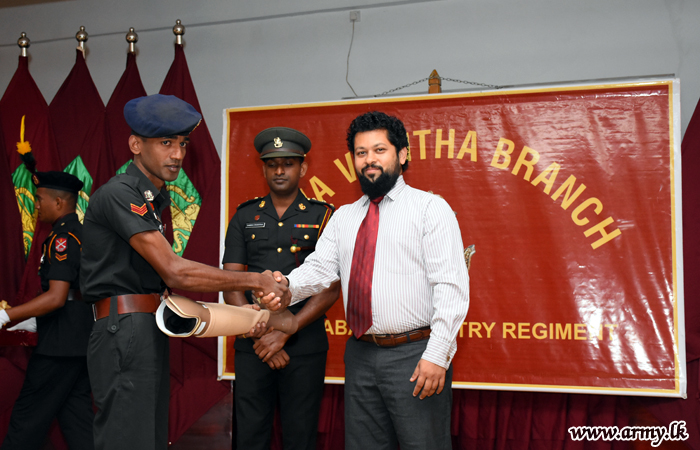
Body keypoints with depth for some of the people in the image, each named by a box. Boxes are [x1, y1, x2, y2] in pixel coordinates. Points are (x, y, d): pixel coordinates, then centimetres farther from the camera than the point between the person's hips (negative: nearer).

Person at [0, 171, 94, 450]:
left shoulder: (63, 238, -14)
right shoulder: (83, 233, 15)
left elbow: (56, 297, -23)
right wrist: (35, 322, 25)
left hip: (61, 342, -9)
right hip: (84, 339, 9)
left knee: (28, 415, 1)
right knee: (75, 412, 12)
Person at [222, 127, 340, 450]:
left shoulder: (323, 217, 2)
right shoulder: (244, 217, 9)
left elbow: (332, 288, -5)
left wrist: (283, 333, -11)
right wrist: (259, 333, -9)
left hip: (305, 343, -1)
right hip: (252, 343, 2)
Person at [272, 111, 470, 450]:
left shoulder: (430, 208, -4)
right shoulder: (343, 217, 14)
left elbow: (451, 285, -11)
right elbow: (319, 269, 3)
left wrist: (437, 355, -18)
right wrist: (285, 285, -19)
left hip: (414, 355, -5)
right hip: (360, 355, 5)